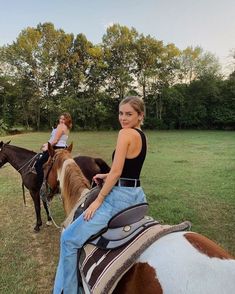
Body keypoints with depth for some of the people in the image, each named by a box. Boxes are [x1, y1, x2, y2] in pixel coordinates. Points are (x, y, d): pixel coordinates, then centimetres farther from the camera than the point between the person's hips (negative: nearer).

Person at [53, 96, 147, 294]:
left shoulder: (125, 133, -15)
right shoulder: (142, 136, 11)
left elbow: (116, 172, -19)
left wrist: (98, 201, -13)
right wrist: (106, 176, 19)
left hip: (120, 196, -10)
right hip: (137, 195, 10)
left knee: (69, 238, 0)